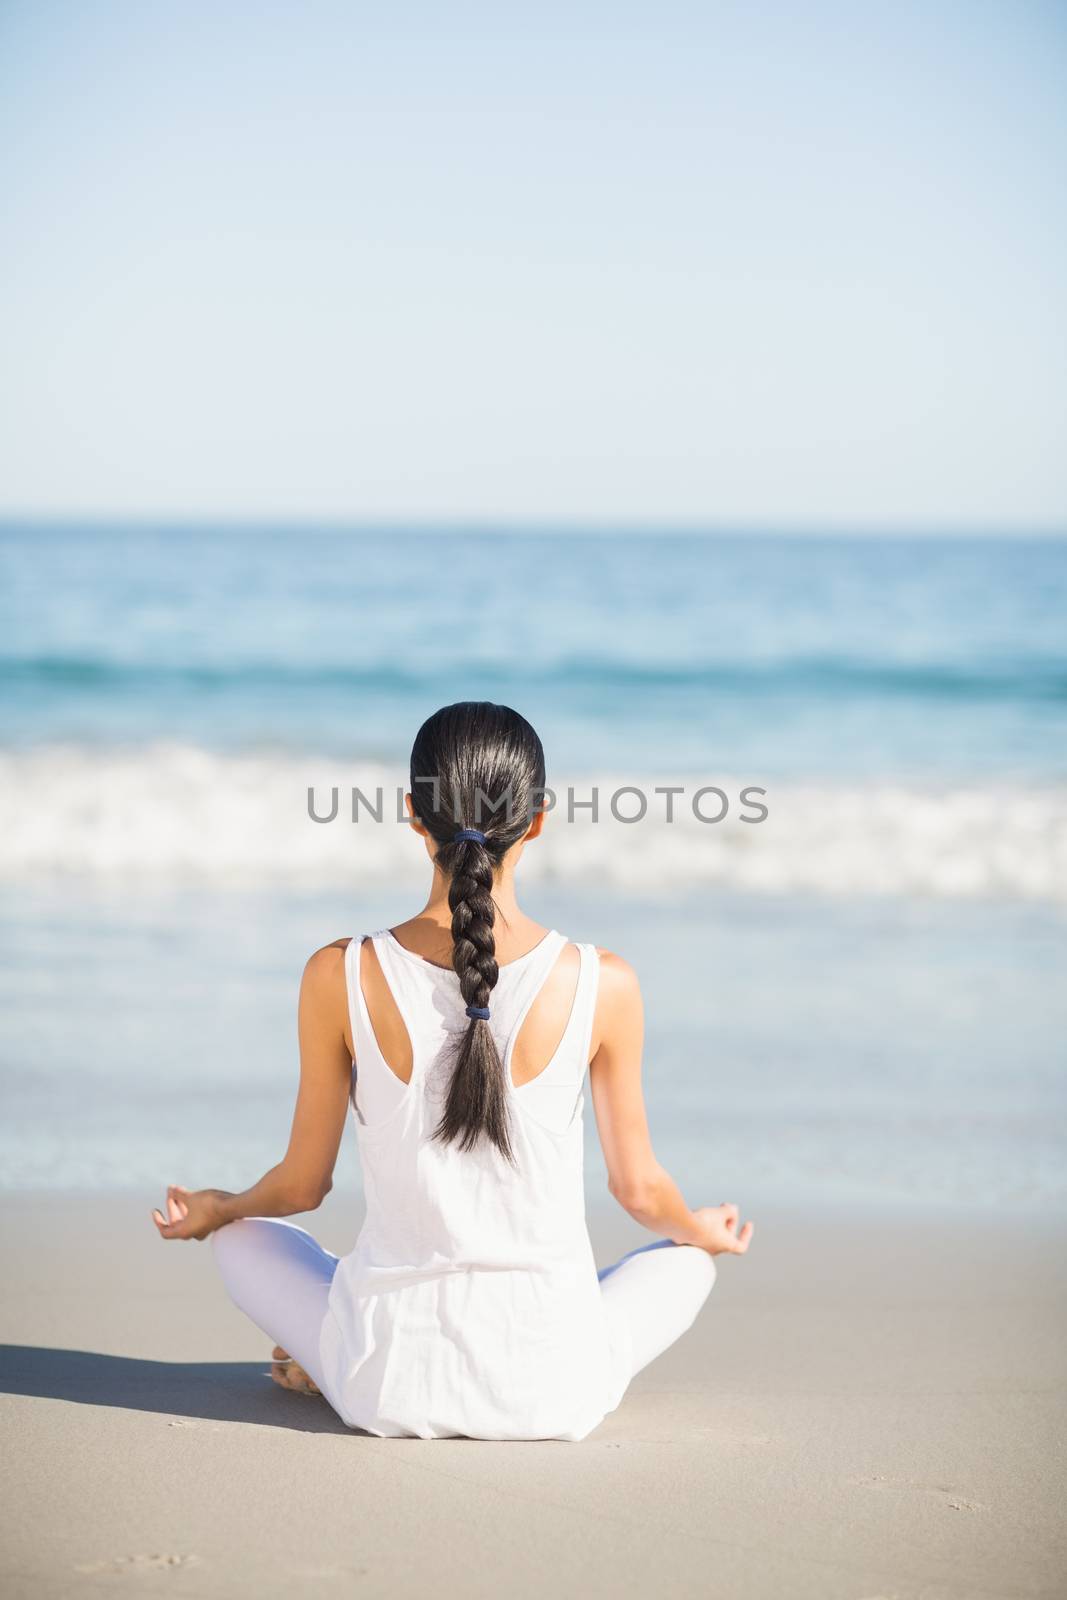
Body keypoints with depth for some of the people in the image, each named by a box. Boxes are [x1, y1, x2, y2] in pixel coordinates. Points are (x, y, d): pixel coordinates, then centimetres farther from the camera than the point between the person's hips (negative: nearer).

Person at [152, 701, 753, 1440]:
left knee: (243, 1237, 31)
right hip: (550, 1390, -1)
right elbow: (640, 1189, 1)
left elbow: (302, 1185, 2)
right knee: (685, 1259, 31)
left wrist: (216, 1208, 26)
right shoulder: (602, 985, -11)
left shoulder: (341, 977, -10)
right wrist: (706, 1231, 26)